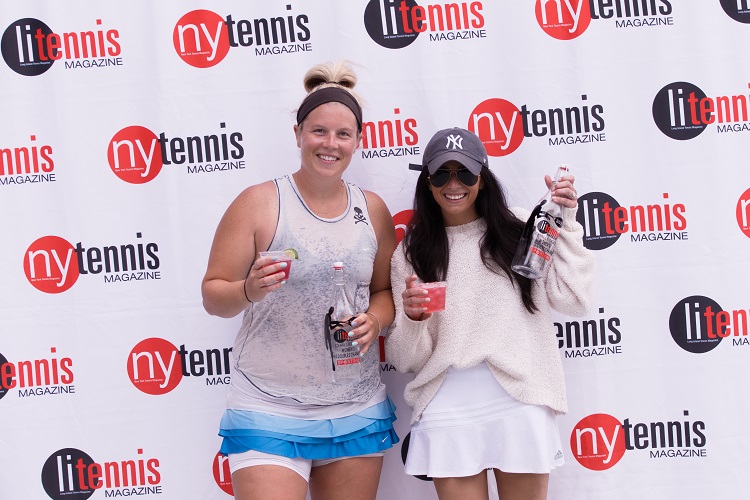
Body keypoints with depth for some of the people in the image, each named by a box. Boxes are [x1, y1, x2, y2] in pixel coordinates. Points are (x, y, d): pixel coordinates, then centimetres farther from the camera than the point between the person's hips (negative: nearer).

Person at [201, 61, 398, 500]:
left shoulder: (372, 209, 6)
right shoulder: (258, 203, -5)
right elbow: (213, 295, -4)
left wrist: (374, 320, -7)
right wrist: (248, 291, -24)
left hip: (358, 408, 4)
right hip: (269, 409, -4)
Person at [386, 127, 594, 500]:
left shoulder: (519, 229, 6)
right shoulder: (409, 254, 7)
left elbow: (572, 301, -3)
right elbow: (406, 360, 5)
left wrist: (566, 222, -2)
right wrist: (411, 318, -15)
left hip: (520, 402, 0)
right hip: (447, 410, 0)